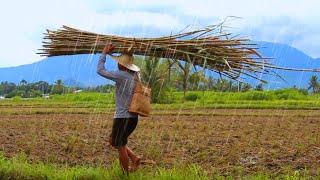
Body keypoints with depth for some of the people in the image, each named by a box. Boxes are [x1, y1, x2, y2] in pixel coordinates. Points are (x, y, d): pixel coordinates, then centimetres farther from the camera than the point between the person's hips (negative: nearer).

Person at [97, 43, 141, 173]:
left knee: (120, 146, 4)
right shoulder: (135, 75, 7)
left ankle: (126, 174, 13)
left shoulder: (122, 75, -16)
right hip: (133, 117, 9)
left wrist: (104, 53, -4)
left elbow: (100, 70, -13)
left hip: (123, 117, -9)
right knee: (113, 141, 22)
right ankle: (135, 158, 14)